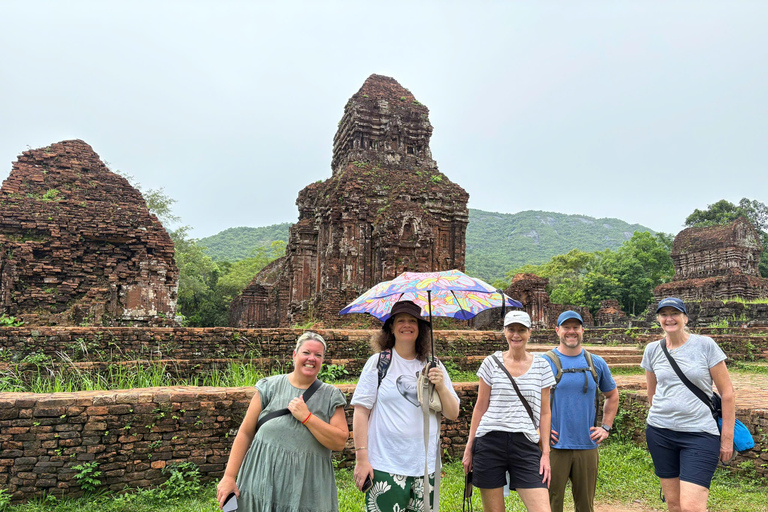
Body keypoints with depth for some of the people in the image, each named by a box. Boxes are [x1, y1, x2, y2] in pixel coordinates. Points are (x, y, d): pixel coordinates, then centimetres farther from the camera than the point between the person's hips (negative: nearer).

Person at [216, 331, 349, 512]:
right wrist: (229, 476, -3)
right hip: (262, 481, 0)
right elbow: (245, 433, 1)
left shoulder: (331, 396, 1)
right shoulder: (270, 387, 0)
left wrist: (307, 417, -15)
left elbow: (340, 443, -7)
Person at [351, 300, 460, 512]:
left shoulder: (434, 366, 6)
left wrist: (441, 387, -10)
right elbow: (361, 411, -3)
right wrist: (361, 458, -7)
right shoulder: (378, 362, -2)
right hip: (385, 466, -3)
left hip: (426, 466, 3)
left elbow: (453, 414, 7)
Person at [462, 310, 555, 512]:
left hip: (526, 444, 1)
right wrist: (469, 446, 6)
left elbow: (544, 412, 8)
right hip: (489, 442, 0)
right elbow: (480, 407, 7)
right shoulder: (491, 362, 3)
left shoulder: (541, 366, 5)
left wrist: (546, 452, 2)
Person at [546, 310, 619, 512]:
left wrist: (606, 427, 11)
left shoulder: (596, 363, 7)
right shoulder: (545, 362, -4)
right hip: (554, 446, -3)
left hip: (587, 445, 3)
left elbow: (612, 395, 20)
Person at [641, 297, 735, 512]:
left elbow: (727, 392, -3)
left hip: (699, 434, -3)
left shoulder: (705, 345, -5)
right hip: (659, 433, 4)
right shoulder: (652, 350, 4)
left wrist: (727, 438, -3)